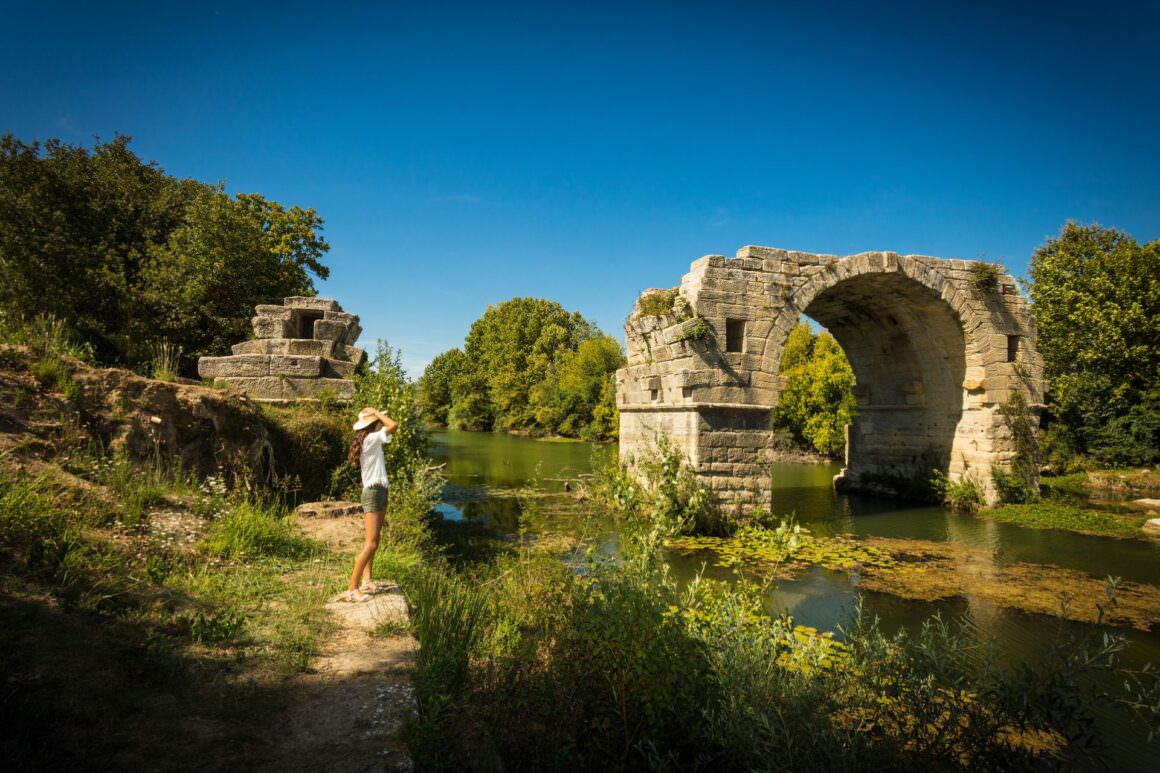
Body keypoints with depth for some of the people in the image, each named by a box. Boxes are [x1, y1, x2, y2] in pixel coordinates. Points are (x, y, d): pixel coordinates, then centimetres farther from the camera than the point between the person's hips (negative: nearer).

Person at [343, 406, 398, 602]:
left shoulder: (368, 440, 9)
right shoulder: (371, 439, -18)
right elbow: (394, 425, -27)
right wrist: (376, 412, -17)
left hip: (380, 492, 10)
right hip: (373, 494, -10)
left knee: (373, 541, 17)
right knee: (371, 544, -12)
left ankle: (367, 581, 26)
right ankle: (352, 589, -9)